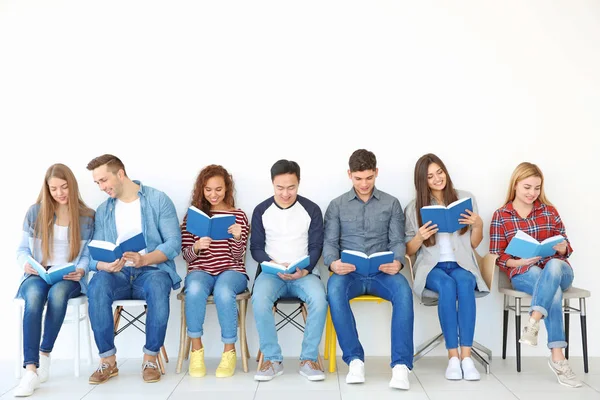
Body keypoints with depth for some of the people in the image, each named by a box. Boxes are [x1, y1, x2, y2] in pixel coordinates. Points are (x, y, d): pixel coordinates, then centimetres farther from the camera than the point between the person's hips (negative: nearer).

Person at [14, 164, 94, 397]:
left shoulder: (87, 216, 5)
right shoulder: (35, 212, 7)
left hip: (70, 278, 0)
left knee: (58, 292, -38)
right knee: (34, 294, -36)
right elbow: (22, 249, 9)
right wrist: (26, 263, -13)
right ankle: (31, 369, -39)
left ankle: (45, 354, -20)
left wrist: (81, 270, -17)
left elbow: (88, 254, 5)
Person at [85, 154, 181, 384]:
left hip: (151, 270, -3)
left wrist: (145, 259, -25)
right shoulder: (103, 210, 12)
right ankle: (108, 360, -20)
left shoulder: (158, 200, 0)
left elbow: (174, 242, -8)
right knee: (97, 285, -31)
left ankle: (150, 359, -21)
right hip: (117, 274, 3)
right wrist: (104, 265, -20)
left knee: (158, 286, -37)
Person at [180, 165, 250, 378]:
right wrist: (196, 247, -16)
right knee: (195, 289, -36)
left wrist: (237, 238, -19)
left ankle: (229, 351, -18)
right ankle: (196, 348, -17)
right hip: (200, 270, 1)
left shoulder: (239, 216, 8)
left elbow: (238, 256, 2)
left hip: (231, 271, -1)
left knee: (223, 291, -37)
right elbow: (186, 255, 7)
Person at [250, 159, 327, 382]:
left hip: (304, 274, 0)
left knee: (319, 299, -32)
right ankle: (273, 359, -17)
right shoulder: (261, 211, 4)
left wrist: (304, 270, -17)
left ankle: (309, 359, -15)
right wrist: (274, 266, -14)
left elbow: (316, 247, 2)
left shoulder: (312, 210, 2)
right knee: (259, 299, -33)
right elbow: (256, 248, 5)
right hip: (272, 273, 1)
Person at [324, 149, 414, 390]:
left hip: (381, 273, 1)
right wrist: (333, 263, -20)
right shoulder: (337, 205, 11)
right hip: (349, 273, 0)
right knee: (334, 289, -36)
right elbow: (330, 242, 4)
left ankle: (401, 364, -33)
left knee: (403, 290, -34)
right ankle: (355, 359, -27)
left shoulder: (391, 204, 13)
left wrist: (397, 262, -18)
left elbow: (398, 241, 6)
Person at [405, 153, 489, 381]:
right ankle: (453, 356, -29)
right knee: (447, 286, -35)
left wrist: (478, 225, -8)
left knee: (465, 283, -34)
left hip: (461, 264, 1)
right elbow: (409, 250, 6)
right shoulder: (414, 208, 5)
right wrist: (420, 237, -15)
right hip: (431, 266, -1)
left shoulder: (466, 199, 8)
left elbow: (474, 244, 12)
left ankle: (466, 356, -34)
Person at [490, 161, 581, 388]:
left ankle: (532, 324, -45)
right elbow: (497, 257, 2)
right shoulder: (500, 216, 5)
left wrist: (562, 248, -13)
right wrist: (520, 261, -18)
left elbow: (565, 250, 12)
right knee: (553, 290, -37)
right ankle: (558, 358, -39)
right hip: (523, 273, -2)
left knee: (554, 265, -38)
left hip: (557, 269, 2)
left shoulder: (549, 211, 12)